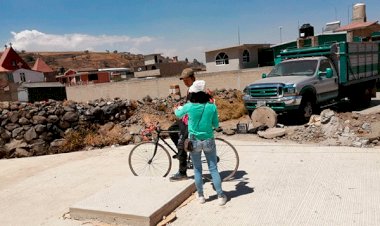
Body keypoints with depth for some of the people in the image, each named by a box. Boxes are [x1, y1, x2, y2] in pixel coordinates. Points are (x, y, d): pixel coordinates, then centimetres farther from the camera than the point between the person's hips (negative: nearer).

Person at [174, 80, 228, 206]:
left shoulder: (189, 107, -12)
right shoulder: (212, 107, -10)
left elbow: (178, 114, 10)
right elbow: (216, 125, -1)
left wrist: (177, 109, 32)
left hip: (194, 142, 0)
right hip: (209, 141, 1)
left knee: (197, 169, 14)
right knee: (213, 169, 10)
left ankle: (200, 196, 24)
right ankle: (221, 196, 14)